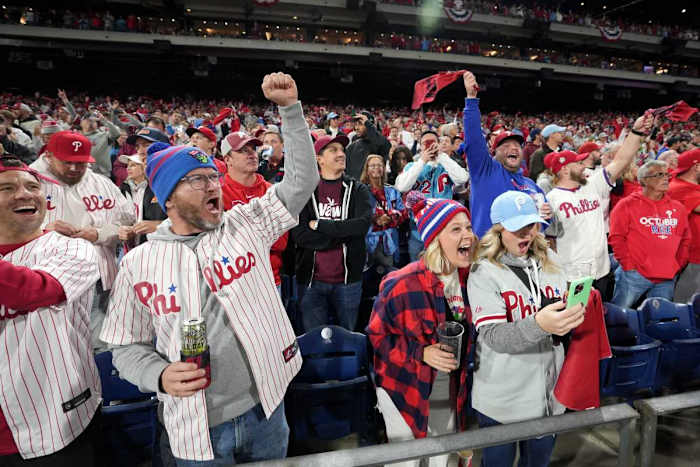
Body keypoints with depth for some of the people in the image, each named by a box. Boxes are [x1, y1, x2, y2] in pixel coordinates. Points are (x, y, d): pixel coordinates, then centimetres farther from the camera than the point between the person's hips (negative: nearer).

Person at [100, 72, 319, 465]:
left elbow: (302, 179, -8)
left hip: (266, 409, 1)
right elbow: (129, 346, 4)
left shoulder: (247, 224, -4)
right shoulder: (139, 263, -4)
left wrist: (290, 107, -14)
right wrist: (160, 375, -16)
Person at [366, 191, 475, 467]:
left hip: (451, 392, 6)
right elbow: (377, 334, -16)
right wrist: (421, 353, -26)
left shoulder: (469, 279, -6)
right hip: (406, 390, -5)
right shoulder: (402, 284, -25)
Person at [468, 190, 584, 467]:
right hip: (501, 398, -4)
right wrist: (539, 325, -40)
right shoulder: (484, 272, -16)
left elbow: (563, 308, 14)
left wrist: (574, 311, -10)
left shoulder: (548, 260, 1)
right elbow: (493, 337, -24)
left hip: (548, 389, 5)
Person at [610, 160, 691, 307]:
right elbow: (616, 238, -7)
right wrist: (628, 266, -11)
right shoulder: (627, 205, -3)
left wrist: (679, 265, 10)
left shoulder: (677, 208, 13)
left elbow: (685, 240, 20)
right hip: (634, 275, -5)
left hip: (667, 279, 5)